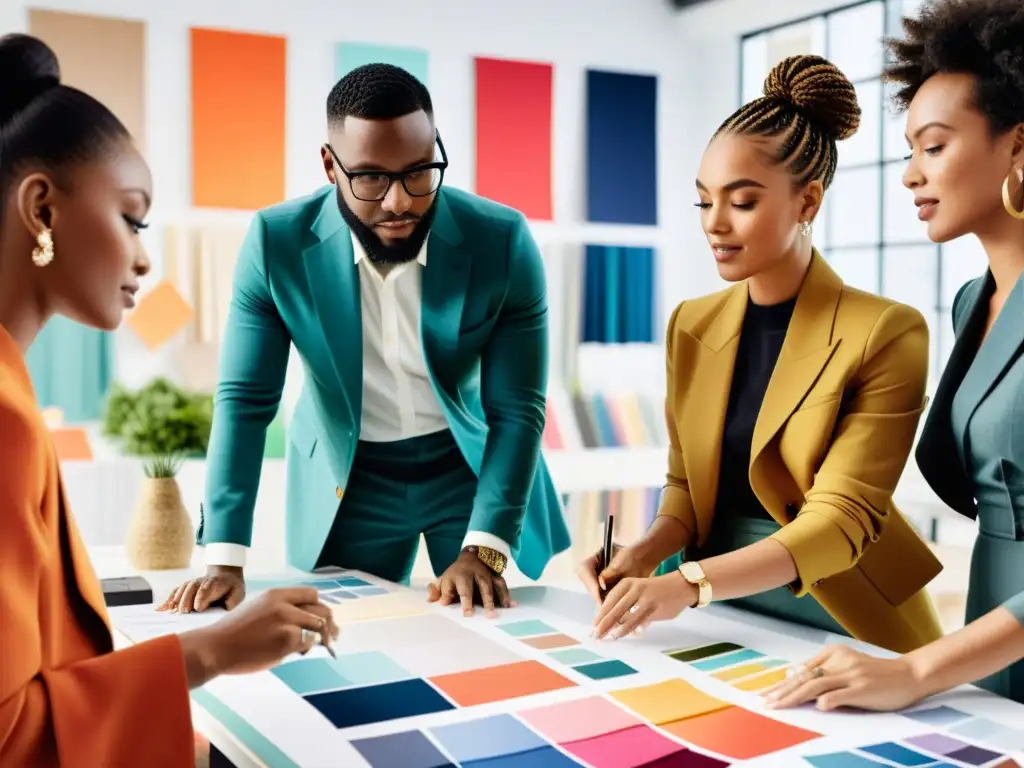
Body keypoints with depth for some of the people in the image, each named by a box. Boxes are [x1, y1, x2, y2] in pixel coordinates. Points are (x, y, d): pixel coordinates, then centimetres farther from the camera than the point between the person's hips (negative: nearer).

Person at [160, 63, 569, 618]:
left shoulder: (502, 242, -20)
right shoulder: (278, 242, -18)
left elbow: (517, 411, -17)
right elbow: (245, 401, -14)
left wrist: (483, 550, -27)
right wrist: (225, 557, -22)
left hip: (474, 464, 0)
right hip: (347, 478, 1)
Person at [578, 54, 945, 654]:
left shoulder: (885, 334, -14)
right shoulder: (692, 326, 2)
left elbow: (841, 518, -19)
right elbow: (689, 483, 8)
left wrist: (689, 583, -29)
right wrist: (643, 556, -12)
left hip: (840, 627, -4)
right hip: (721, 614, 4)